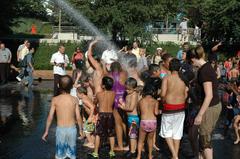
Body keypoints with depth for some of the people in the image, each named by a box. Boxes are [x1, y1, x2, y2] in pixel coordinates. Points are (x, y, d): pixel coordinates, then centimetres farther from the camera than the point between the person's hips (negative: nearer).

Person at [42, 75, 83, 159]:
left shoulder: (55, 99, -7)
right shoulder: (74, 100, -7)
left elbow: (50, 117, -5)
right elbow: (78, 117, -5)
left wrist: (46, 131, 5)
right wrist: (81, 129, 10)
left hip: (60, 129, -1)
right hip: (72, 129, 1)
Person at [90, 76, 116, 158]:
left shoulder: (99, 94, -10)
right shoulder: (113, 93, -3)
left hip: (102, 115, -3)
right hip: (110, 115, 3)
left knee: (98, 134, 4)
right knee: (111, 134, 14)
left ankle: (95, 152, 6)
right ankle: (112, 151, 21)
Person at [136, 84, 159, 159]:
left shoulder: (141, 101, 5)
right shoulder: (155, 101, 3)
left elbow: (139, 111, 13)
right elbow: (156, 113, -7)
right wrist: (159, 111, 14)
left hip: (144, 122, -1)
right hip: (153, 122, 1)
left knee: (141, 140, 15)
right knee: (150, 139, 23)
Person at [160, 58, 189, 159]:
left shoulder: (166, 78, -10)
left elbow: (163, 94, -18)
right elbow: (185, 96, 2)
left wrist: (163, 100, 1)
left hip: (169, 108, -4)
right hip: (180, 108, 4)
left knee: (167, 132, 11)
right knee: (177, 133, 15)